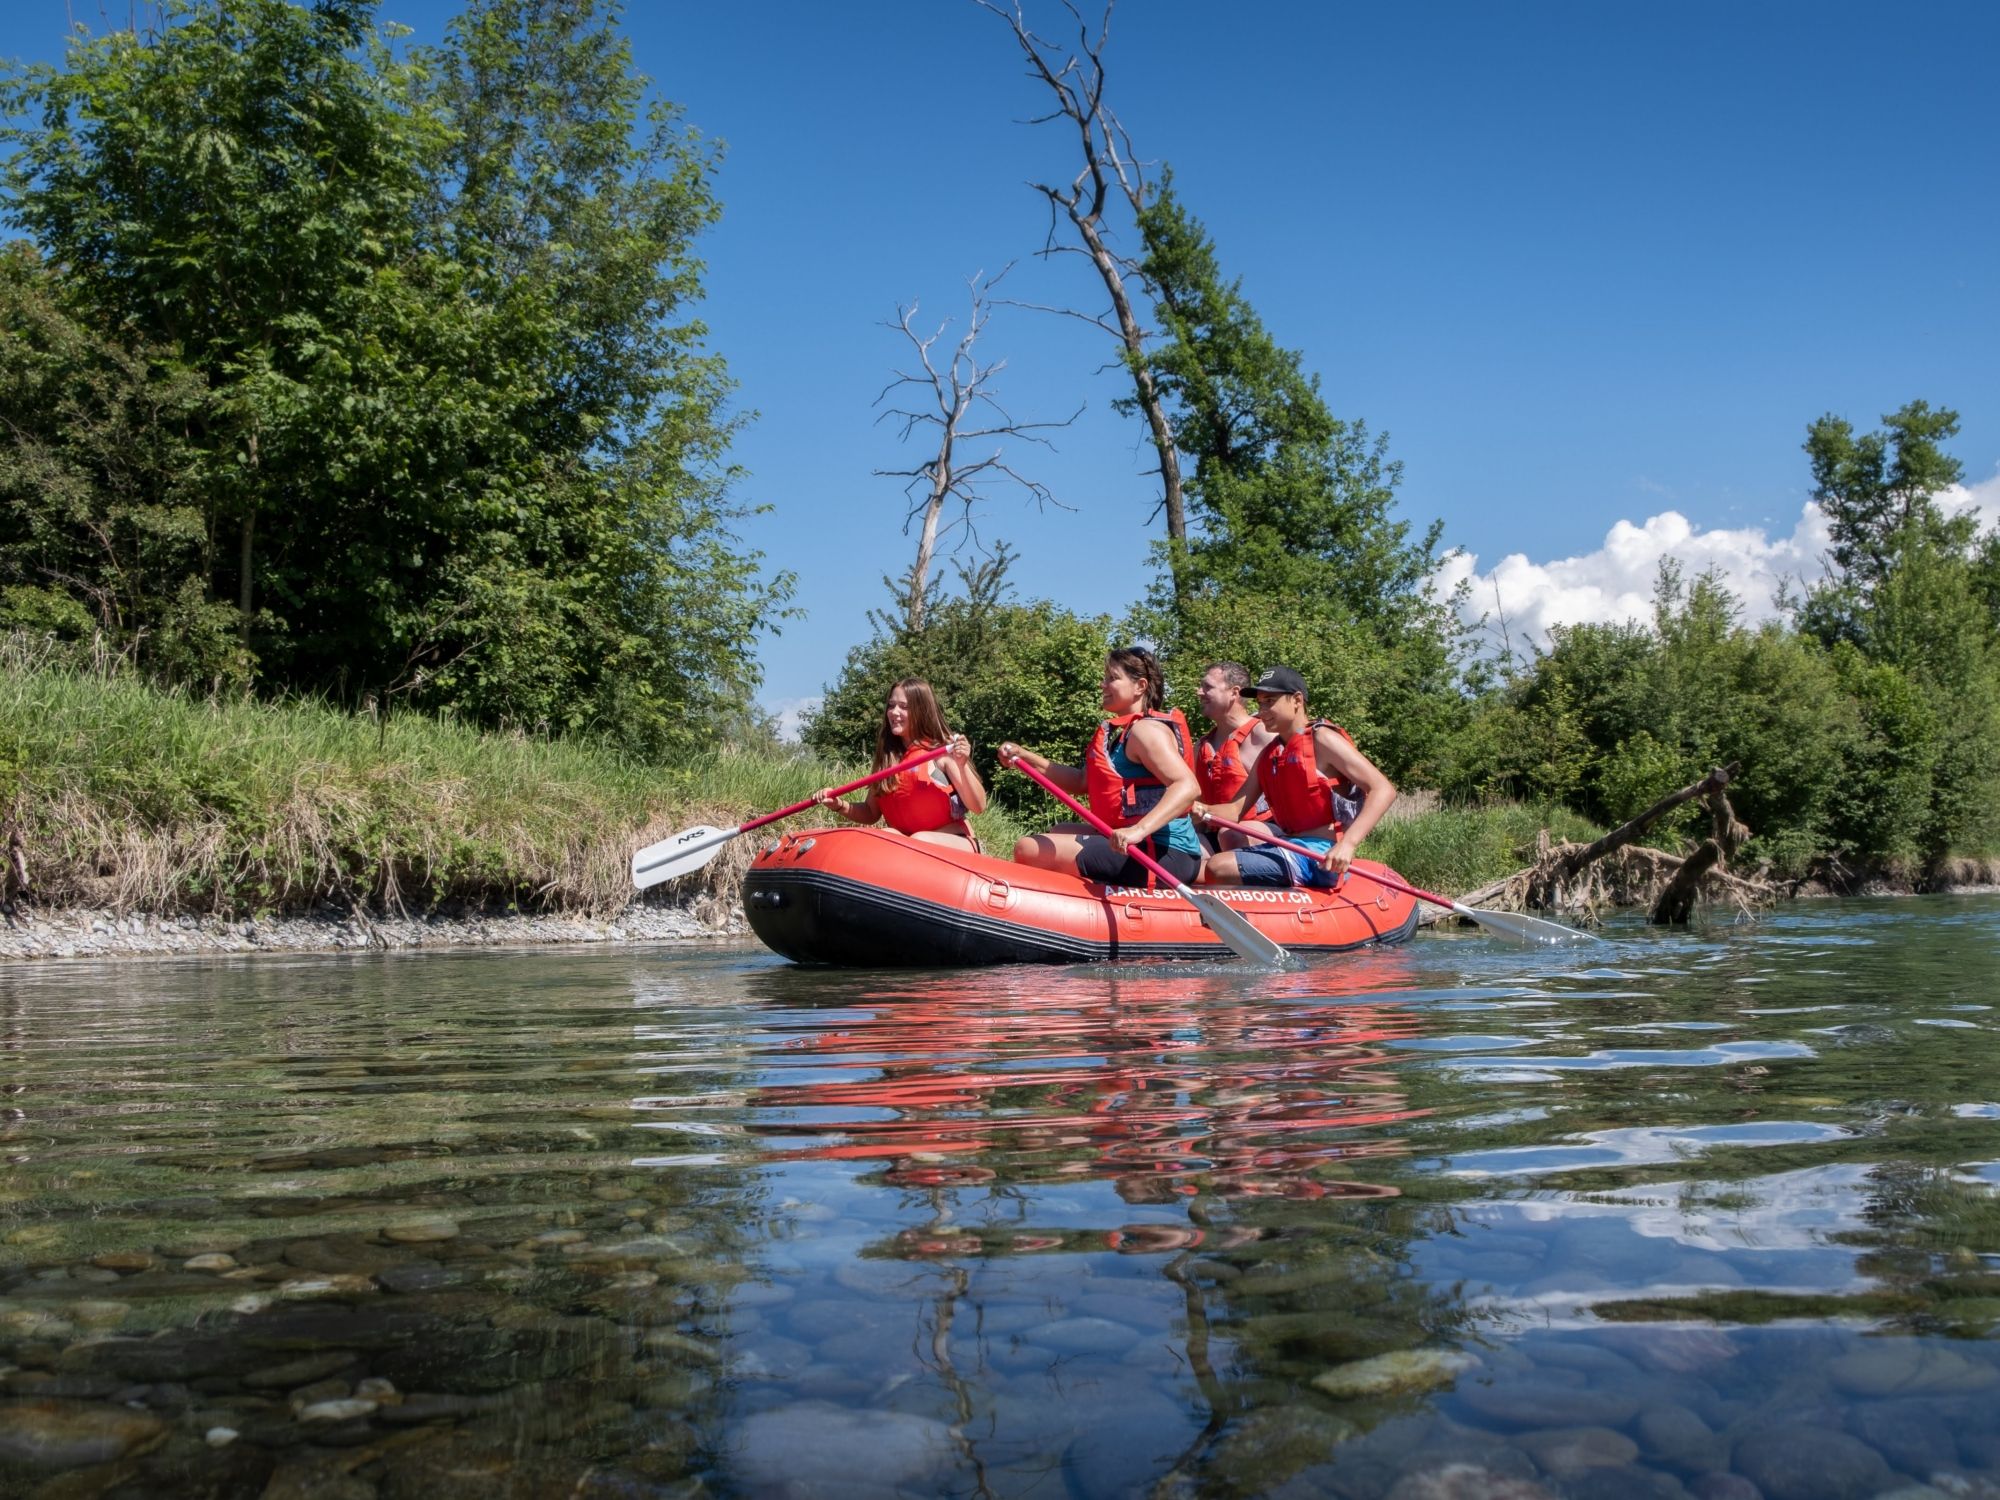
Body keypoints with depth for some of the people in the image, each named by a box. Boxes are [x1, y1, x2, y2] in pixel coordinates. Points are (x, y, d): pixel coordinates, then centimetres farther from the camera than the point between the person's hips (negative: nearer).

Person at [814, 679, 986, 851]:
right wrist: (839, 806, -3)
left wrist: (962, 766, -25)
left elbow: (978, 807, -10)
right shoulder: (886, 756, 8)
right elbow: (871, 813, 16)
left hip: (955, 843, -3)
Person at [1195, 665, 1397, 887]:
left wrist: (1347, 843, -25)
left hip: (1321, 857, -9)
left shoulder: (1321, 739, -6)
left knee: (1220, 869, -22)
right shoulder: (1269, 754, 17)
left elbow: (1384, 790, -13)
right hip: (1291, 847, 9)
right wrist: (1206, 811, -11)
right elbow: (1236, 809, 14)